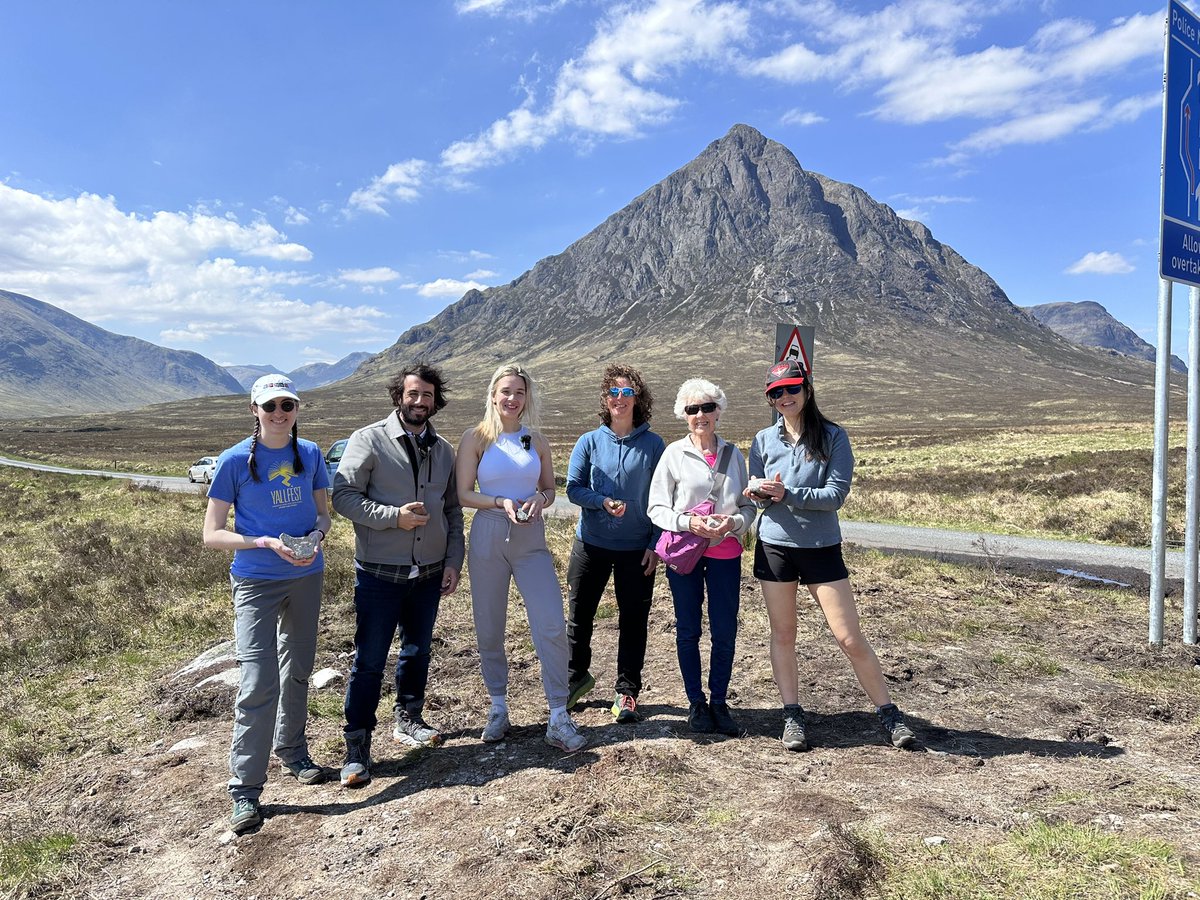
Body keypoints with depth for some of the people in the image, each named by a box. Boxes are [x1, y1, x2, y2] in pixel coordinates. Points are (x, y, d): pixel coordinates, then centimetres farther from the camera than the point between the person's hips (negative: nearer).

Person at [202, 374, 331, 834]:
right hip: (256, 582, -4)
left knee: (298, 671, 18)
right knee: (257, 683, -9)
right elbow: (212, 534, -9)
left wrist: (315, 538, -12)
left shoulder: (310, 454, 1)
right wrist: (268, 543, -21)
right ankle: (245, 790, 3)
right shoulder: (235, 461, -10)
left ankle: (292, 752, 37)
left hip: (307, 577, 4)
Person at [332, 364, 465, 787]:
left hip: (429, 574, 5)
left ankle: (408, 720, 37)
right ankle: (357, 748, 13)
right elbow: (342, 495, -13)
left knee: (417, 652, 18)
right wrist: (394, 516, -22)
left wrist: (454, 561, 6)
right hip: (379, 574, -5)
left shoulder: (443, 450, 9)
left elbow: (453, 511, 13)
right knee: (369, 661, 1)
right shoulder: (369, 440, -7)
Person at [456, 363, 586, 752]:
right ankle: (498, 708, 28)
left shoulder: (537, 441, 8)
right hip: (488, 537, -1)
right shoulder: (476, 438, -1)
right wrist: (501, 503, -17)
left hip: (531, 539, 2)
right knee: (489, 630, 8)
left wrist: (539, 500, -7)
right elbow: (463, 493, -3)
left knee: (552, 626, -8)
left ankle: (558, 719, 3)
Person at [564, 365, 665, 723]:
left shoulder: (653, 444, -2)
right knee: (579, 614, 11)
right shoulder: (590, 442, -1)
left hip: (637, 548, -1)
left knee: (634, 620, 6)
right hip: (591, 544, 1)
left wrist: (656, 543, -6)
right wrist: (603, 501, -20)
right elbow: (573, 487, -1)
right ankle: (577, 676, 34)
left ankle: (626, 691, 21)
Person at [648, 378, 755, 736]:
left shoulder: (733, 454, 7)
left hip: (725, 554, 2)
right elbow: (656, 509, -3)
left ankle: (719, 702, 20)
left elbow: (749, 506, 9)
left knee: (725, 632, 3)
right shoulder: (674, 454, -1)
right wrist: (689, 523, -19)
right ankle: (696, 703, 22)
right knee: (688, 630, 7)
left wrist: (734, 522, -12)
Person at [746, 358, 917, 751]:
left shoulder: (833, 436, -4)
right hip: (774, 546, 2)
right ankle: (793, 716, 23)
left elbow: (836, 494, -13)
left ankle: (889, 714, 17)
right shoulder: (764, 440, 3)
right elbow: (753, 494, 5)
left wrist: (787, 494, -22)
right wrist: (759, 494, -18)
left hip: (822, 548, -2)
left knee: (850, 638, 0)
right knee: (782, 634, 9)